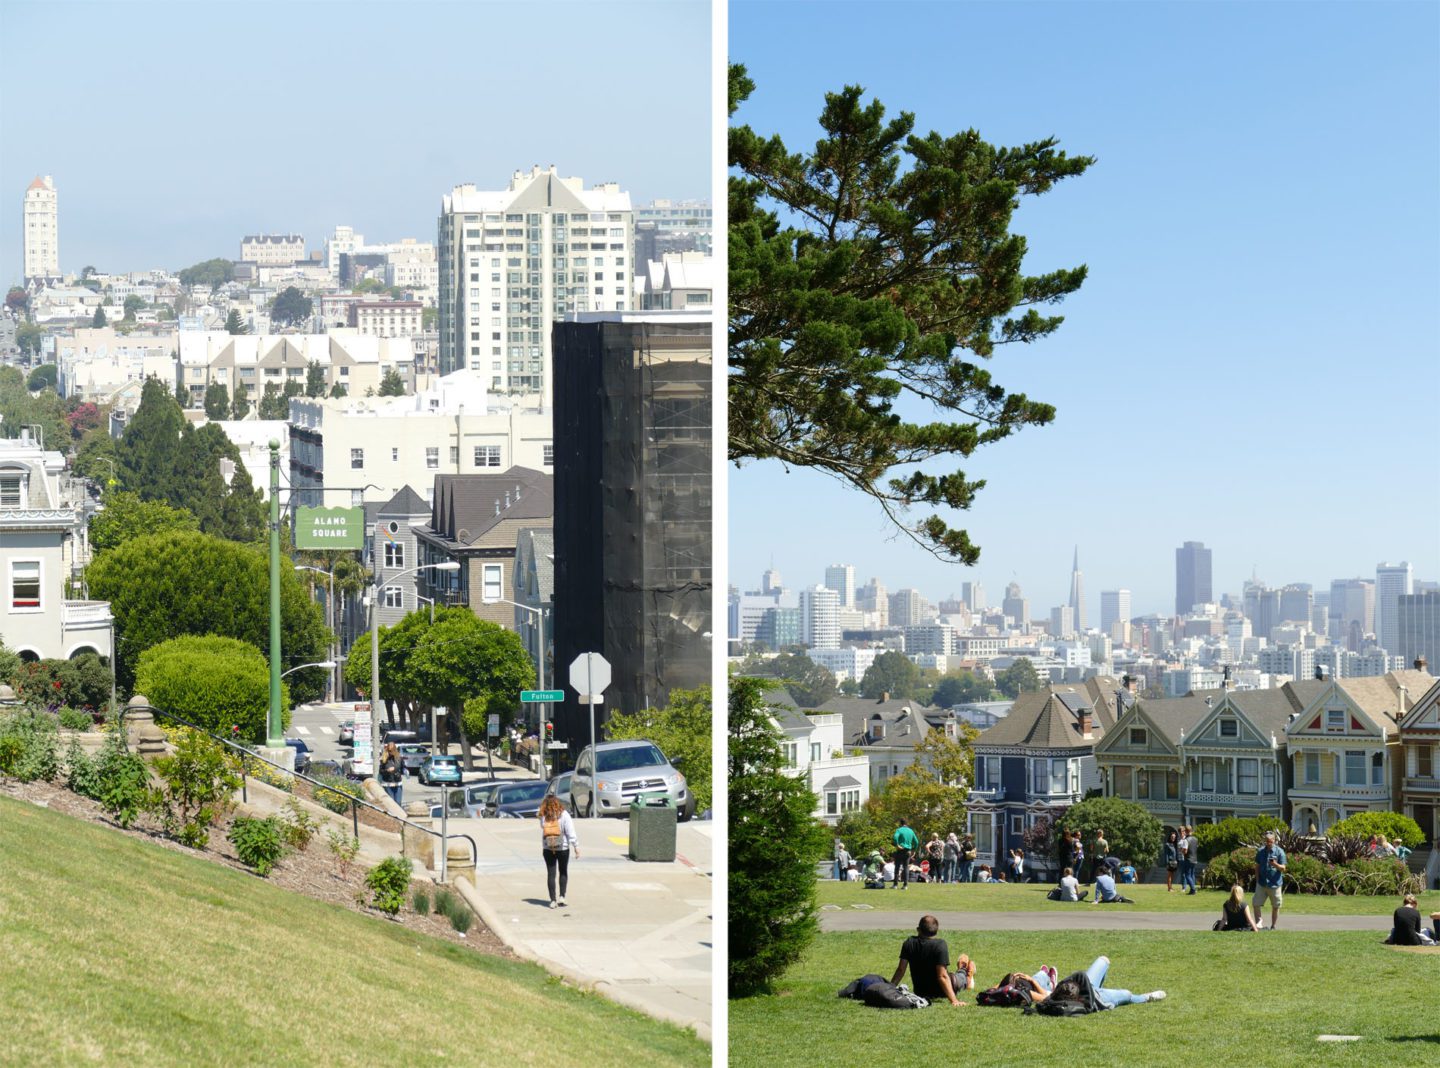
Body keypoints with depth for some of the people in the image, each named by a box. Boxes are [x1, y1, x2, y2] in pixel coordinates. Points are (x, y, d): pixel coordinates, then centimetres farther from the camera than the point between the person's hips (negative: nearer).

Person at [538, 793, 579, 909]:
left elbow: (542, 833, -4)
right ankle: (562, 897, 8)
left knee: (550, 874, 6)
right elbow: (570, 832, -11)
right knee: (563, 872, 16)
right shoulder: (563, 815, -10)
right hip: (563, 848, -1)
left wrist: (542, 847, 4)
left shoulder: (543, 817, -6)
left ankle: (553, 900, 5)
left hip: (548, 849, 1)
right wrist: (576, 847, -9)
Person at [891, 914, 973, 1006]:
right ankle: (967, 982, 57)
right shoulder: (940, 945, -27)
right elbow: (942, 976, -30)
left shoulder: (908, 943, -12)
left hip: (920, 993, 4)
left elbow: (900, 970, -10)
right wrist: (954, 1000, -28)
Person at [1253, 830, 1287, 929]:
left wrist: (1275, 864, -27)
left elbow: (1283, 868, -6)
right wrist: (1257, 881, 6)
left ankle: (1273, 926, 18)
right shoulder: (1260, 851, 3)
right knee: (1257, 904, -2)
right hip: (1261, 884, 2)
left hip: (1275, 884, -2)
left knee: (1275, 906, 6)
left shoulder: (1279, 852, -5)